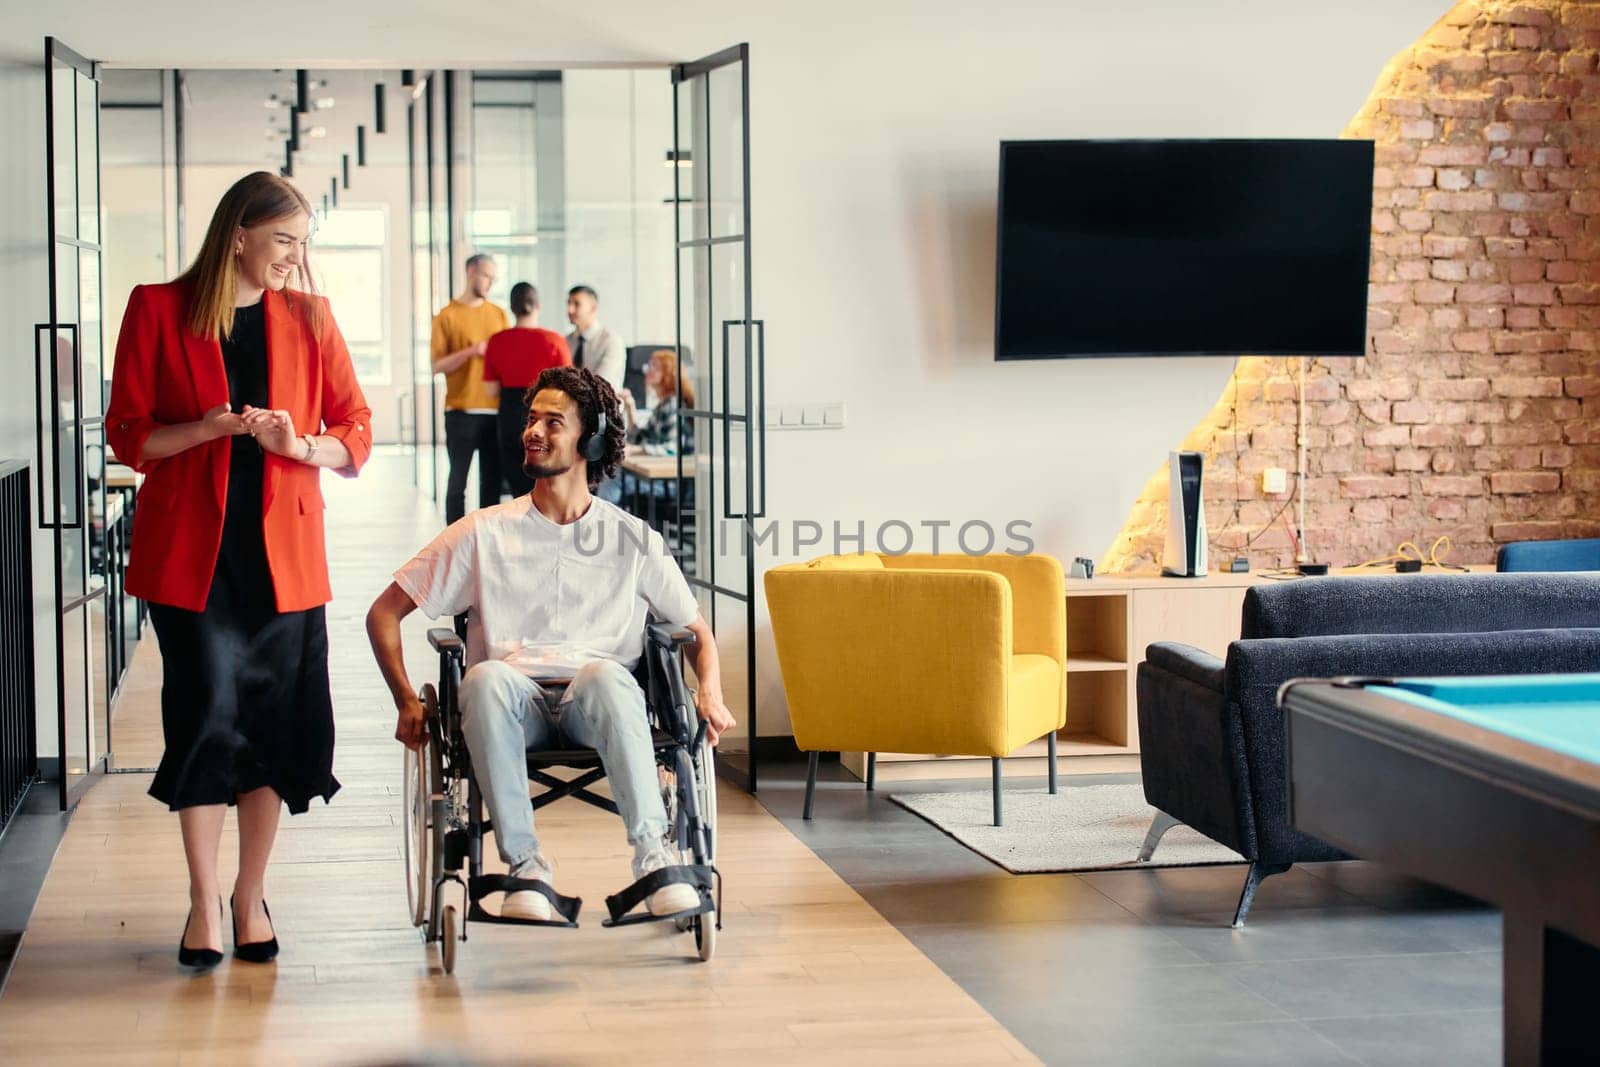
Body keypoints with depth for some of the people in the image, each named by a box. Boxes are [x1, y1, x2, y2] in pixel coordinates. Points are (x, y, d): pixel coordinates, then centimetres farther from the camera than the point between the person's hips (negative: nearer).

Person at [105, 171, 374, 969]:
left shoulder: (308, 319, 8)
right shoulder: (159, 310, 0)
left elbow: (356, 433, 9)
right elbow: (127, 435, 0)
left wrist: (302, 445, -12)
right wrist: (207, 428, -17)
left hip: (284, 551, 3)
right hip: (191, 551, -2)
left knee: (278, 722, 3)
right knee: (206, 712, -6)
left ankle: (251, 895, 18)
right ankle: (204, 899, 9)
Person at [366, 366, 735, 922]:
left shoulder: (632, 541, 14)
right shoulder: (485, 533, 11)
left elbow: (696, 629, 21)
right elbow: (384, 613, 12)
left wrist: (710, 694, 0)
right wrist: (407, 701, -1)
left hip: (595, 708, 0)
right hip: (514, 707, 1)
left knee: (606, 673, -37)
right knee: (486, 676, -36)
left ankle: (653, 853, -35)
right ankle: (524, 862, -31)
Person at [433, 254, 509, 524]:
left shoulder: (499, 314, 12)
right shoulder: (446, 316, 1)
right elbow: (437, 366, -4)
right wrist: (469, 352, -18)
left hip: (496, 410, 3)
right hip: (461, 411, -3)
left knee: (492, 479, 4)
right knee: (458, 479, -1)